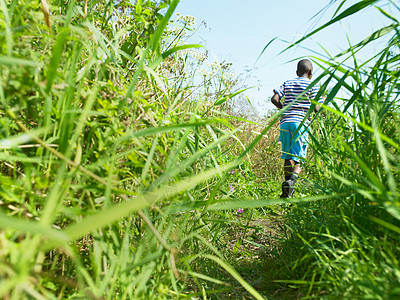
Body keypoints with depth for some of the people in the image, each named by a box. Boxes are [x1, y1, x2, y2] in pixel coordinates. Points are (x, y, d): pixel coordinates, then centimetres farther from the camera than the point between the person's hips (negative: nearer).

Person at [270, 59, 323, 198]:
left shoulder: (287, 83, 16)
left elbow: (274, 99, 4)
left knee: (288, 156, 9)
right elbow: (316, 108, 0)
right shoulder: (312, 85, 7)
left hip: (285, 122, 3)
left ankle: (287, 181, 3)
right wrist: (323, 102, 21)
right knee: (299, 157, -2)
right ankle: (292, 179, -26)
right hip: (301, 122, -3)